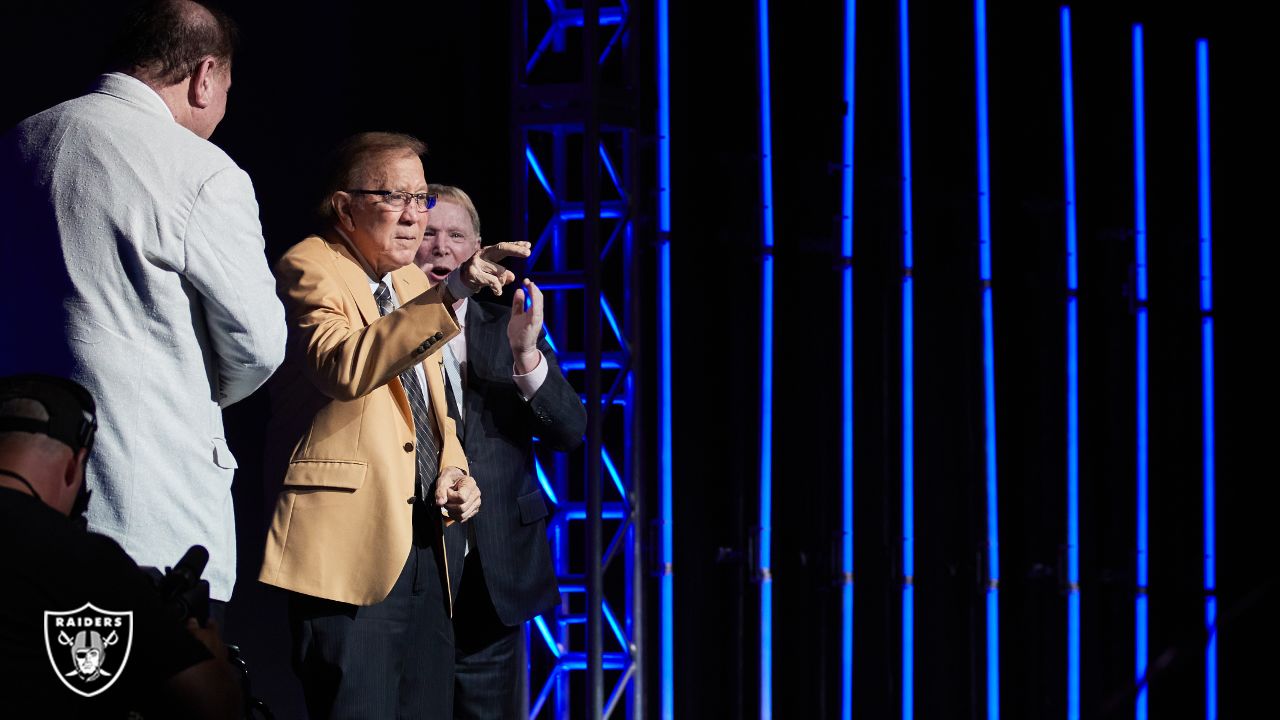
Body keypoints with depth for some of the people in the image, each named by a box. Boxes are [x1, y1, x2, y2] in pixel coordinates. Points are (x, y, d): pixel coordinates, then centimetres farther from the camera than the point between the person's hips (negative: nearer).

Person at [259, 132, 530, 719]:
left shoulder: (411, 283, 20)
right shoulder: (309, 269, -6)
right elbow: (344, 368, -27)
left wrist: (454, 470, 7)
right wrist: (449, 294, -35)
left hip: (426, 547, 8)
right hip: (353, 547, -8)